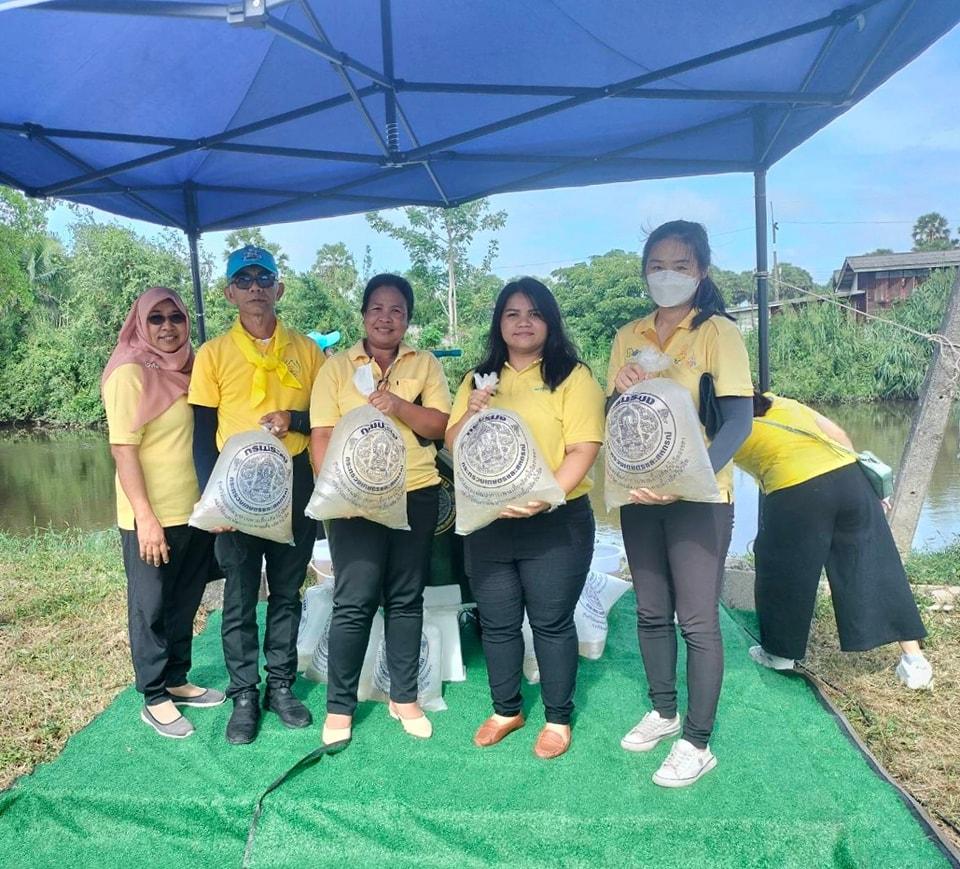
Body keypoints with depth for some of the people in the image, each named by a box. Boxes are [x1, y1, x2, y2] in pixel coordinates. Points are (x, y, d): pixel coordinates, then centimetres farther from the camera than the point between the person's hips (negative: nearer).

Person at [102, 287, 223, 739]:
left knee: (184, 603, 17)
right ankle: (154, 699, 21)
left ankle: (177, 681, 33)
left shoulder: (188, 368, 9)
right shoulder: (130, 374, -12)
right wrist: (145, 518, -21)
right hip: (152, 517, -7)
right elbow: (123, 449, -17)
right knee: (151, 608, 7)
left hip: (195, 511, 7)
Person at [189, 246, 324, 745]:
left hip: (294, 484, 2)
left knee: (287, 591, 12)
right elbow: (203, 435, -1)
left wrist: (295, 419, -12)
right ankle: (244, 695, 20)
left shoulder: (306, 349, 4)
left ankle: (280, 686, 27)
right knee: (239, 597, 6)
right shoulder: (214, 354, 0)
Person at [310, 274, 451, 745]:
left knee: (406, 599, 10)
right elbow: (322, 434, -2)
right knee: (354, 602, -3)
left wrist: (398, 406, -15)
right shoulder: (337, 367, 6)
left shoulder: (426, 365, 11)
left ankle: (404, 697, 25)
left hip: (416, 495, 2)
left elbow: (441, 425, 2)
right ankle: (339, 705, 14)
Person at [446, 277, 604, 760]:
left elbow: (583, 450, -12)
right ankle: (505, 709, 35)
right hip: (487, 522, 5)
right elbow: (452, 446, 11)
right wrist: (470, 414, -10)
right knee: (497, 623, 15)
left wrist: (544, 496, -26)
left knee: (551, 623, 8)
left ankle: (558, 719, 27)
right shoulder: (479, 378, 12)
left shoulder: (572, 376, -3)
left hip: (555, 523, -4)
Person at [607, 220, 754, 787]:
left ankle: (697, 743, 16)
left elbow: (738, 420, -15)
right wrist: (620, 392, -15)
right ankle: (663, 712, 35)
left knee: (698, 621, 2)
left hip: (698, 497, -5)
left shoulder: (718, 332, -7)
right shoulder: (630, 337, 8)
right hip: (639, 494, 5)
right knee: (651, 612, 15)